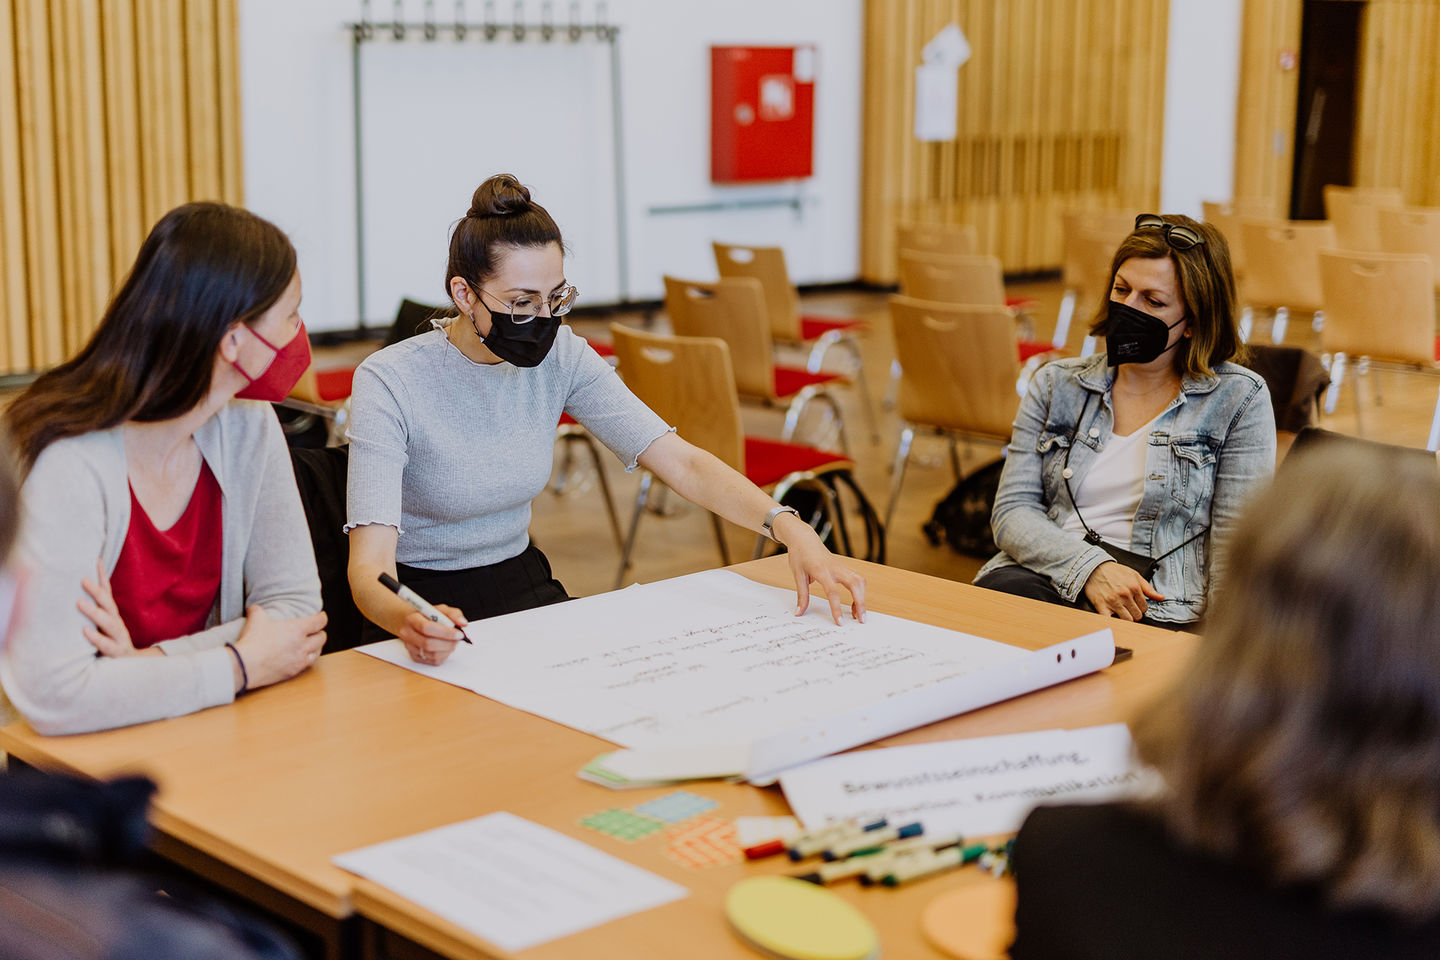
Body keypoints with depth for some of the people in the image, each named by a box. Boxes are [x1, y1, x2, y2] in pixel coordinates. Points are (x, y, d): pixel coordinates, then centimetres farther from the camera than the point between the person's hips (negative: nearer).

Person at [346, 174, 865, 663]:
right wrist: (407, 620, -51)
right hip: (427, 609, -4)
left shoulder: (561, 357, -5)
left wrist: (791, 529, -25)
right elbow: (369, 566, -27)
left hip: (524, 587, 5)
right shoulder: (390, 383, -20)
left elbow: (684, 464, -8)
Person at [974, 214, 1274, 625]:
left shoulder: (1240, 400, 6)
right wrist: (1090, 567, -12)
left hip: (1156, 605, -2)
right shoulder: (1056, 385, 16)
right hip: (1045, 578, 3)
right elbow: (1013, 511, 7)